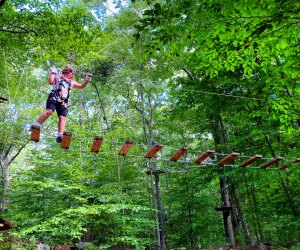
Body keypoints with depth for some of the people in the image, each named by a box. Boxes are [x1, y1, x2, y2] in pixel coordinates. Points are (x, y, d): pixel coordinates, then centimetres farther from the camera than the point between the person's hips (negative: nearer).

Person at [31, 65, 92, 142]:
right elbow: (50, 82, 1)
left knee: (62, 117, -15)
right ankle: (35, 126, -23)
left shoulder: (71, 82, 31)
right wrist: (52, 73, 6)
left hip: (63, 102, 4)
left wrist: (87, 79, 25)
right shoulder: (58, 76, 19)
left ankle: (60, 135, -26)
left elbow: (81, 86, 35)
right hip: (54, 98, -4)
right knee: (49, 111, -27)